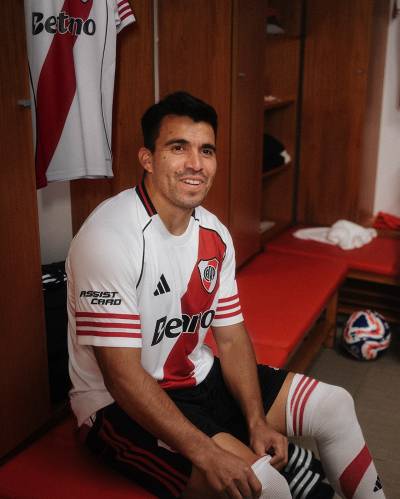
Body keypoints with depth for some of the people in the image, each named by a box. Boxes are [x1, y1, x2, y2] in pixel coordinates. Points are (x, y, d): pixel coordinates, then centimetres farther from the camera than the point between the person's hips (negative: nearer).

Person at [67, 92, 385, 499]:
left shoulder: (214, 233, 0)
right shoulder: (110, 236, -24)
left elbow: (231, 338, 4)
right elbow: (123, 376, -25)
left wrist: (257, 422, -9)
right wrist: (206, 454, -28)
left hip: (196, 376, 8)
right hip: (121, 405, -7)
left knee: (335, 407, 7)